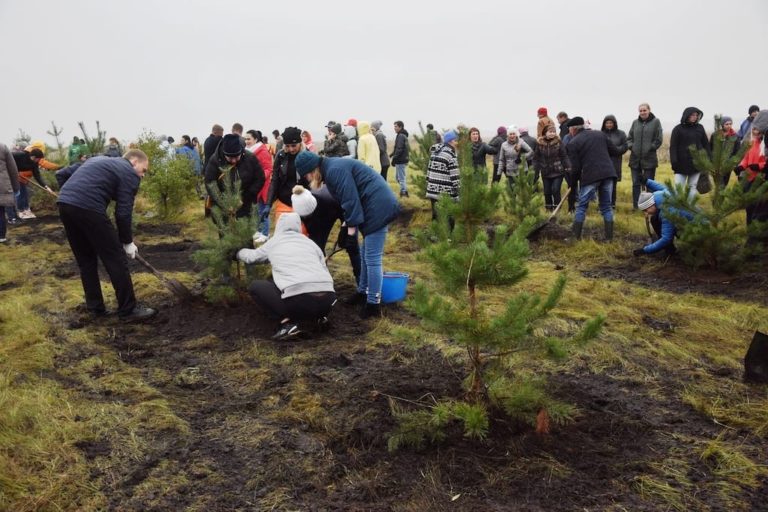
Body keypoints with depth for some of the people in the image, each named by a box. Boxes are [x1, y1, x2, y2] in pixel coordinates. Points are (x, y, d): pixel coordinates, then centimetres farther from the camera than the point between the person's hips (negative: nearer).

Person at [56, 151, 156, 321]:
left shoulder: (100, 160, 31)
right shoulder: (129, 173, 7)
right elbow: (123, 212, 1)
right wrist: (127, 242, 11)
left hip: (64, 203, 9)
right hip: (88, 208, -9)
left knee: (85, 260, 19)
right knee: (116, 259, 1)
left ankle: (95, 307, 25)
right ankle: (128, 309, 7)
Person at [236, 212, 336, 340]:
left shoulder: (273, 242, 18)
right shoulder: (310, 242, 24)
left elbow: (250, 257, 35)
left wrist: (238, 252, 58)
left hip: (299, 301, -5)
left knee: (254, 287, 18)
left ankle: (287, 322, 1)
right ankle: (319, 315, 17)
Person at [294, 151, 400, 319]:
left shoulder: (335, 170, -17)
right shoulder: (331, 169, 16)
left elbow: (350, 199, -20)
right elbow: (345, 198, 19)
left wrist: (351, 227, -13)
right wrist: (349, 224, 15)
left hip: (379, 207, -11)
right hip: (378, 206, 11)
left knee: (372, 258, -7)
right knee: (366, 254, 19)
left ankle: (373, 304, 0)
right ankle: (363, 292, 32)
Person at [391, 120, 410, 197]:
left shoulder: (401, 136, -15)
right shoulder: (404, 135, 16)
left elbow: (399, 149, -21)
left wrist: (394, 158, -18)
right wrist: (392, 154, 14)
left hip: (400, 160, -10)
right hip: (403, 159, 10)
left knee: (401, 178, -5)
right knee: (397, 176, 19)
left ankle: (404, 192, -2)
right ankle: (404, 191, 22)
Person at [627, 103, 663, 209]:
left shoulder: (655, 122, -2)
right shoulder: (635, 122, 8)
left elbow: (659, 140, -4)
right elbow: (629, 137, 14)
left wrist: (650, 148, -10)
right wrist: (631, 147, -2)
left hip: (649, 158, -3)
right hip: (635, 158, 3)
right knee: (636, 183, 7)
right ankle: (636, 206, 14)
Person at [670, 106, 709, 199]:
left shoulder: (700, 128, 9)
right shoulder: (678, 129, -1)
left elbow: (706, 145, 12)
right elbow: (673, 146, -6)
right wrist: (674, 162, -15)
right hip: (682, 164, -3)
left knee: (692, 186, 7)